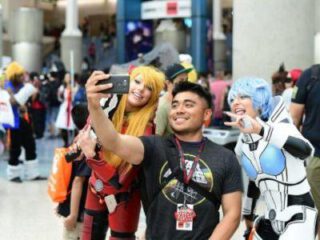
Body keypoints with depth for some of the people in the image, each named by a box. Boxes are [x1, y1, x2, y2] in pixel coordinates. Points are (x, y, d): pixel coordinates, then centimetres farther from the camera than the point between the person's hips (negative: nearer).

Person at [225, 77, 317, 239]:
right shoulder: (242, 145, 6)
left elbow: (306, 151, -34)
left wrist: (259, 129, -47)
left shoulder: (279, 126, -13)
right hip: (271, 220, 7)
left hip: (299, 217, -7)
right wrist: (248, 214, 33)